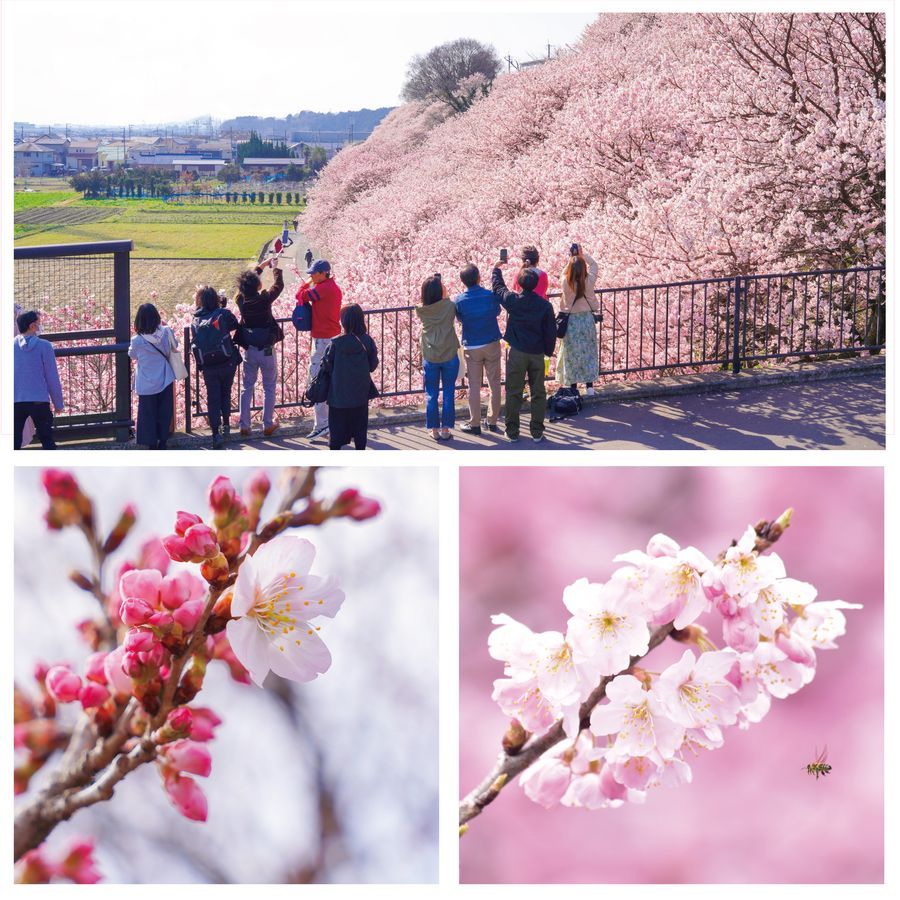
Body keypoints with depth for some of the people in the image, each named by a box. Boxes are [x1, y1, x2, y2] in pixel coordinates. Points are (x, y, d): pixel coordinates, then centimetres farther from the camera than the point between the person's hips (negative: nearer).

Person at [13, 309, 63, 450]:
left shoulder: (12, 346, 3)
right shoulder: (44, 346, -5)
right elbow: (52, 377, -3)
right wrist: (58, 403, 5)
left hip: (15, 402, 3)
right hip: (39, 401, -3)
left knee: (15, 442, 6)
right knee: (47, 440, 5)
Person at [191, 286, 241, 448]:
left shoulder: (196, 321, 3)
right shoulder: (223, 313, -4)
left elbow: (195, 341, 7)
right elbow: (236, 325, 8)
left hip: (208, 366, 1)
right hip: (227, 362, -1)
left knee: (212, 398, 5)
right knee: (226, 393, 21)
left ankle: (216, 433, -4)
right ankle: (226, 424, 25)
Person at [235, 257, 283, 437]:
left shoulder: (241, 299, -8)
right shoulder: (264, 299, -20)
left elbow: (247, 282, 11)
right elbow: (279, 285, -5)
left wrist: (263, 264, 18)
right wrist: (275, 266, 11)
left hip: (249, 351, 4)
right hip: (266, 351, -4)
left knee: (247, 388, 13)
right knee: (269, 388, 10)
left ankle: (244, 426, 13)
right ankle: (268, 425, 14)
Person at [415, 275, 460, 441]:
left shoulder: (421, 311, -7)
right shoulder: (449, 306, -11)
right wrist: (446, 295, 13)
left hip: (430, 357, 1)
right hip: (450, 356, -1)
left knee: (431, 395, 9)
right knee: (449, 394, 9)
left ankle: (434, 430, 12)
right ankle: (445, 429, 11)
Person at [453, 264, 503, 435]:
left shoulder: (459, 301, -12)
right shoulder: (491, 296, -11)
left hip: (471, 347, -1)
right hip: (492, 344, 1)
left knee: (474, 386, 6)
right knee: (494, 384, 11)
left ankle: (475, 424, 9)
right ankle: (492, 422, 16)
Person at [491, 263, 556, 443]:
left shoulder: (512, 300, -11)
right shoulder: (545, 305, -7)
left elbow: (497, 286, 9)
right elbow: (551, 331, -2)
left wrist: (497, 268, 26)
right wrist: (549, 351, 14)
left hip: (517, 353, -1)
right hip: (538, 354, 1)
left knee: (513, 393, 7)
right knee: (538, 393, 9)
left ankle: (512, 431, 10)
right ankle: (537, 432, 10)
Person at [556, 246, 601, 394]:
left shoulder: (565, 283, -18)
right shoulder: (589, 281, -15)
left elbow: (565, 271, 6)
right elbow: (593, 264, 3)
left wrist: (572, 259, 9)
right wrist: (583, 254, 6)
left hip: (570, 320, -1)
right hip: (587, 319, 1)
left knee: (571, 354, 8)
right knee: (589, 353, 13)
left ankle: (573, 387, 12)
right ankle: (589, 385, 16)